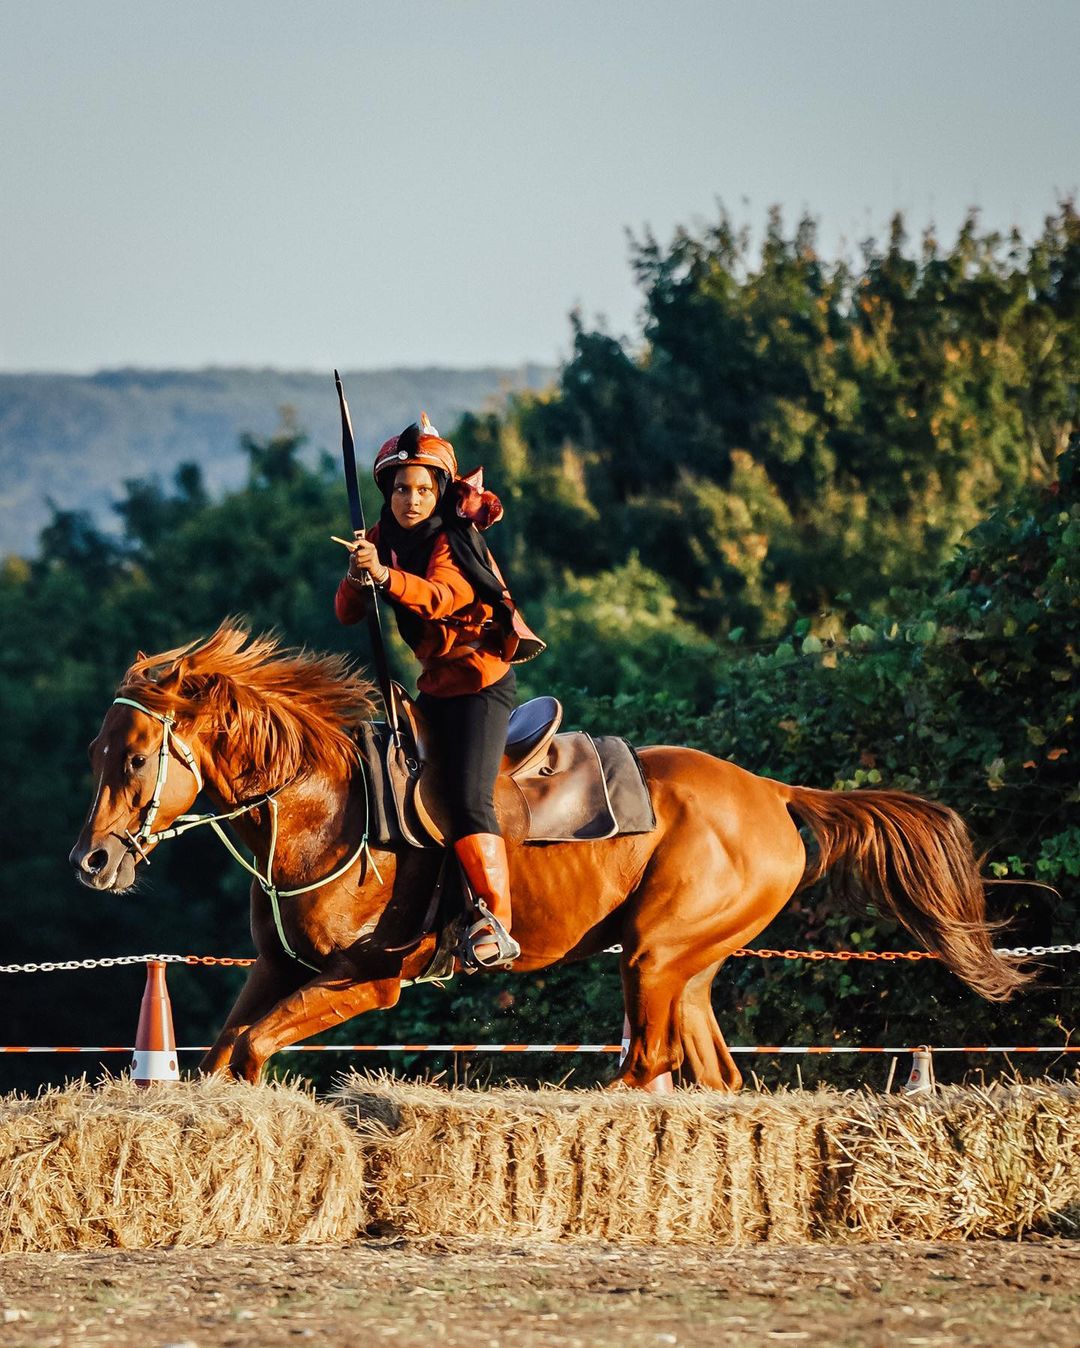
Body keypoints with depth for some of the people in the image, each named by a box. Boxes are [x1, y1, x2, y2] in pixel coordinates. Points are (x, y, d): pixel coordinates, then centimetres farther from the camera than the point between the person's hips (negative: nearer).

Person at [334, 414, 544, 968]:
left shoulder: (454, 539, -14)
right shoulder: (385, 538, 5)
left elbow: (439, 596, -34)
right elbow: (347, 612, -3)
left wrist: (386, 575, -50)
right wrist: (357, 577, -25)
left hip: (480, 679, -8)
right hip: (435, 683, 8)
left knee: (468, 799, -21)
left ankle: (499, 924, -26)